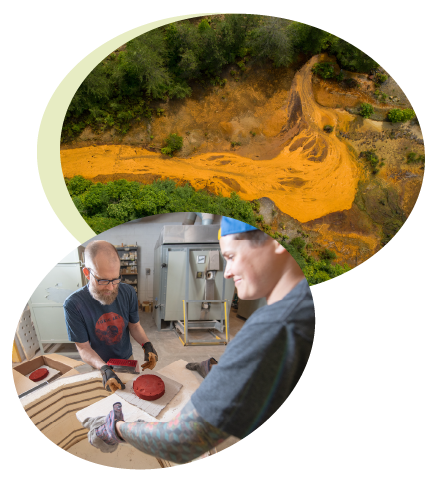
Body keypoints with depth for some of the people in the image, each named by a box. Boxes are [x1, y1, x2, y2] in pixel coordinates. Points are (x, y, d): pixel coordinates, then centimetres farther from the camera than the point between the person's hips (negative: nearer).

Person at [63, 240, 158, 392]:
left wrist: (146, 344, -23)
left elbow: (134, 326, -4)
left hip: (127, 359, 3)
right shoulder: (73, 304, -27)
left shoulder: (127, 292, -17)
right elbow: (83, 347, -20)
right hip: (100, 366, -3)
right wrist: (104, 369, -36)